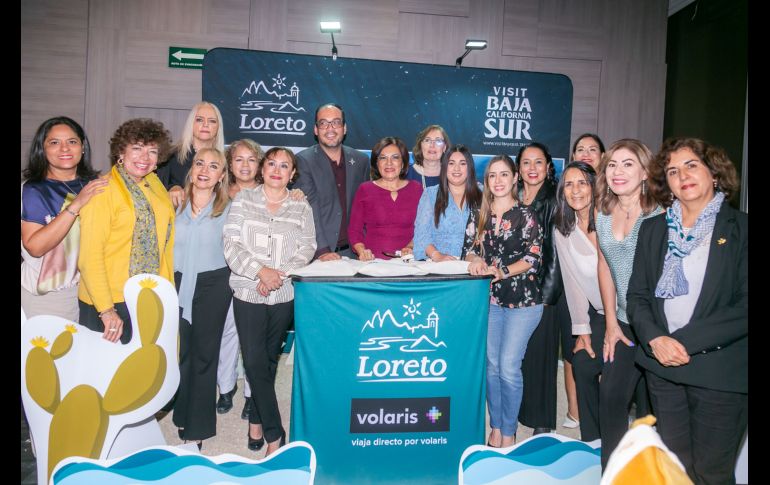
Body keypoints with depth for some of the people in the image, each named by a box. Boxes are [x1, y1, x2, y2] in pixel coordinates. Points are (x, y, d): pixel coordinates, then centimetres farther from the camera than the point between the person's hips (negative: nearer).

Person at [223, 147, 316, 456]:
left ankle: (256, 420, 31)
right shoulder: (244, 200, 5)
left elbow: (307, 248, 2)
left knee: (269, 360, 12)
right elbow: (231, 244, -4)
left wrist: (280, 273, -13)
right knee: (255, 362, -5)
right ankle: (275, 433, 7)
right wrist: (260, 270, -16)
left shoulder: (301, 207, 7)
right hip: (248, 292, -1)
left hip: (284, 294, 1)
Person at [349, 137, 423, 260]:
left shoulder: (416, 189, 12)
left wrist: (410, 247, -3)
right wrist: (361, 251, -8)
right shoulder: (365, 190, 9)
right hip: (372, 261, -1)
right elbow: (354, 230, 9)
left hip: (404, 262, 1)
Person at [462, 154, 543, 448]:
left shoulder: (525, 215, -3)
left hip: (522, 301, -4)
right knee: (491, 365, 8)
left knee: (509, 367, -5)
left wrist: (502, 272, -19)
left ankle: (509, 433, 12)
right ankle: (495, 428, 23)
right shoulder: (478, 216, 9)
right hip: (489, 299, 4)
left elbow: (534, 257, -9)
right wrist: (476, 261, -14)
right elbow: (468, 249, 8)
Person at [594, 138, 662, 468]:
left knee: (649, 406, 4)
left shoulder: (660, 215, -11)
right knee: (610, 396, 6)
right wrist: (611, 323, 7)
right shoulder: (603, 216, 6)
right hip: (623, 325, 5)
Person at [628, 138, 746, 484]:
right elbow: (637, 294, 6)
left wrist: (686, 341, -17)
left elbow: (744, 306, -11)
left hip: (721, 372, -3)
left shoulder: (740, 229, -3)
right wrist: (655, 339, -11)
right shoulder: (653, 229, 9)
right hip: (662, 366, 3)